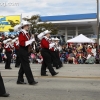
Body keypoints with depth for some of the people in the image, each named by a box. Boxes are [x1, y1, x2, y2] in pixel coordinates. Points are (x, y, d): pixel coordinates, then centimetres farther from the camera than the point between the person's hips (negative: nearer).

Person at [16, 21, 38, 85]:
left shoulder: (27, 33, 16)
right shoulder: (21, 33, -13)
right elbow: (22, 43, -22)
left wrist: (32, 40, 4)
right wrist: (30, 41, -23)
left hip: (25, 51, 10)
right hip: (23, 51, -10)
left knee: (23, 66, 12)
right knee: (26, 66, -8)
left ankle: (20, 80, 19)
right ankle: (31, 81, -6)